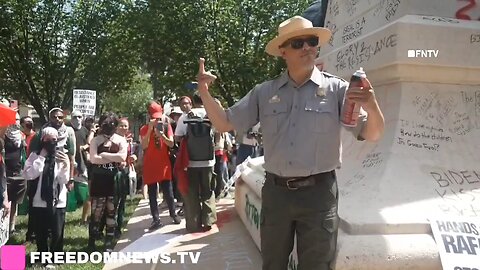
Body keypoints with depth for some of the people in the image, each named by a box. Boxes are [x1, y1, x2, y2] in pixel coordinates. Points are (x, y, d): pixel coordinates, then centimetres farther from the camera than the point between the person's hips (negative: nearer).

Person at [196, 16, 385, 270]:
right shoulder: (264, 92, 4)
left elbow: (372, 135, -5)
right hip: (275, 192, 3)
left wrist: (372, 108, -27)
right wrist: (204, 93, -9)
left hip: (318, 192, -2)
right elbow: (224, 123, 7)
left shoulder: (336, 88, -2)